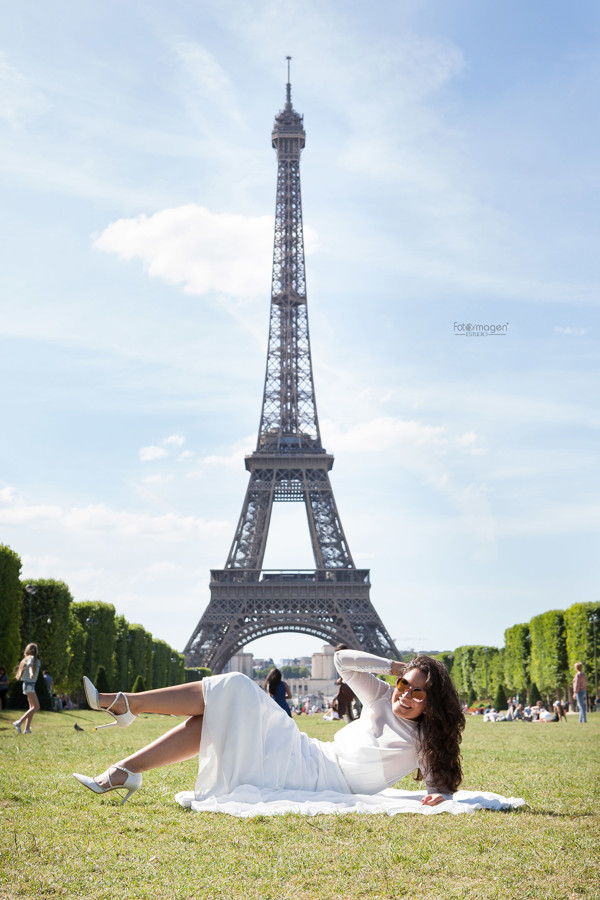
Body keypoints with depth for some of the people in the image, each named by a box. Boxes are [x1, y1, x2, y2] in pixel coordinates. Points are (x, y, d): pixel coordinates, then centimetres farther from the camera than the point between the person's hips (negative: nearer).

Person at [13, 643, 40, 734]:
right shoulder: (31, 658, -10)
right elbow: (30, 666, -29)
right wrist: (31, 673, -49)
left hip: (31, 685, 10)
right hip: (29, 684, -10)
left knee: (32, 707, 8)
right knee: (36, 707, -15)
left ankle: (27, 728, 3)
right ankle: (19, 723, -18)